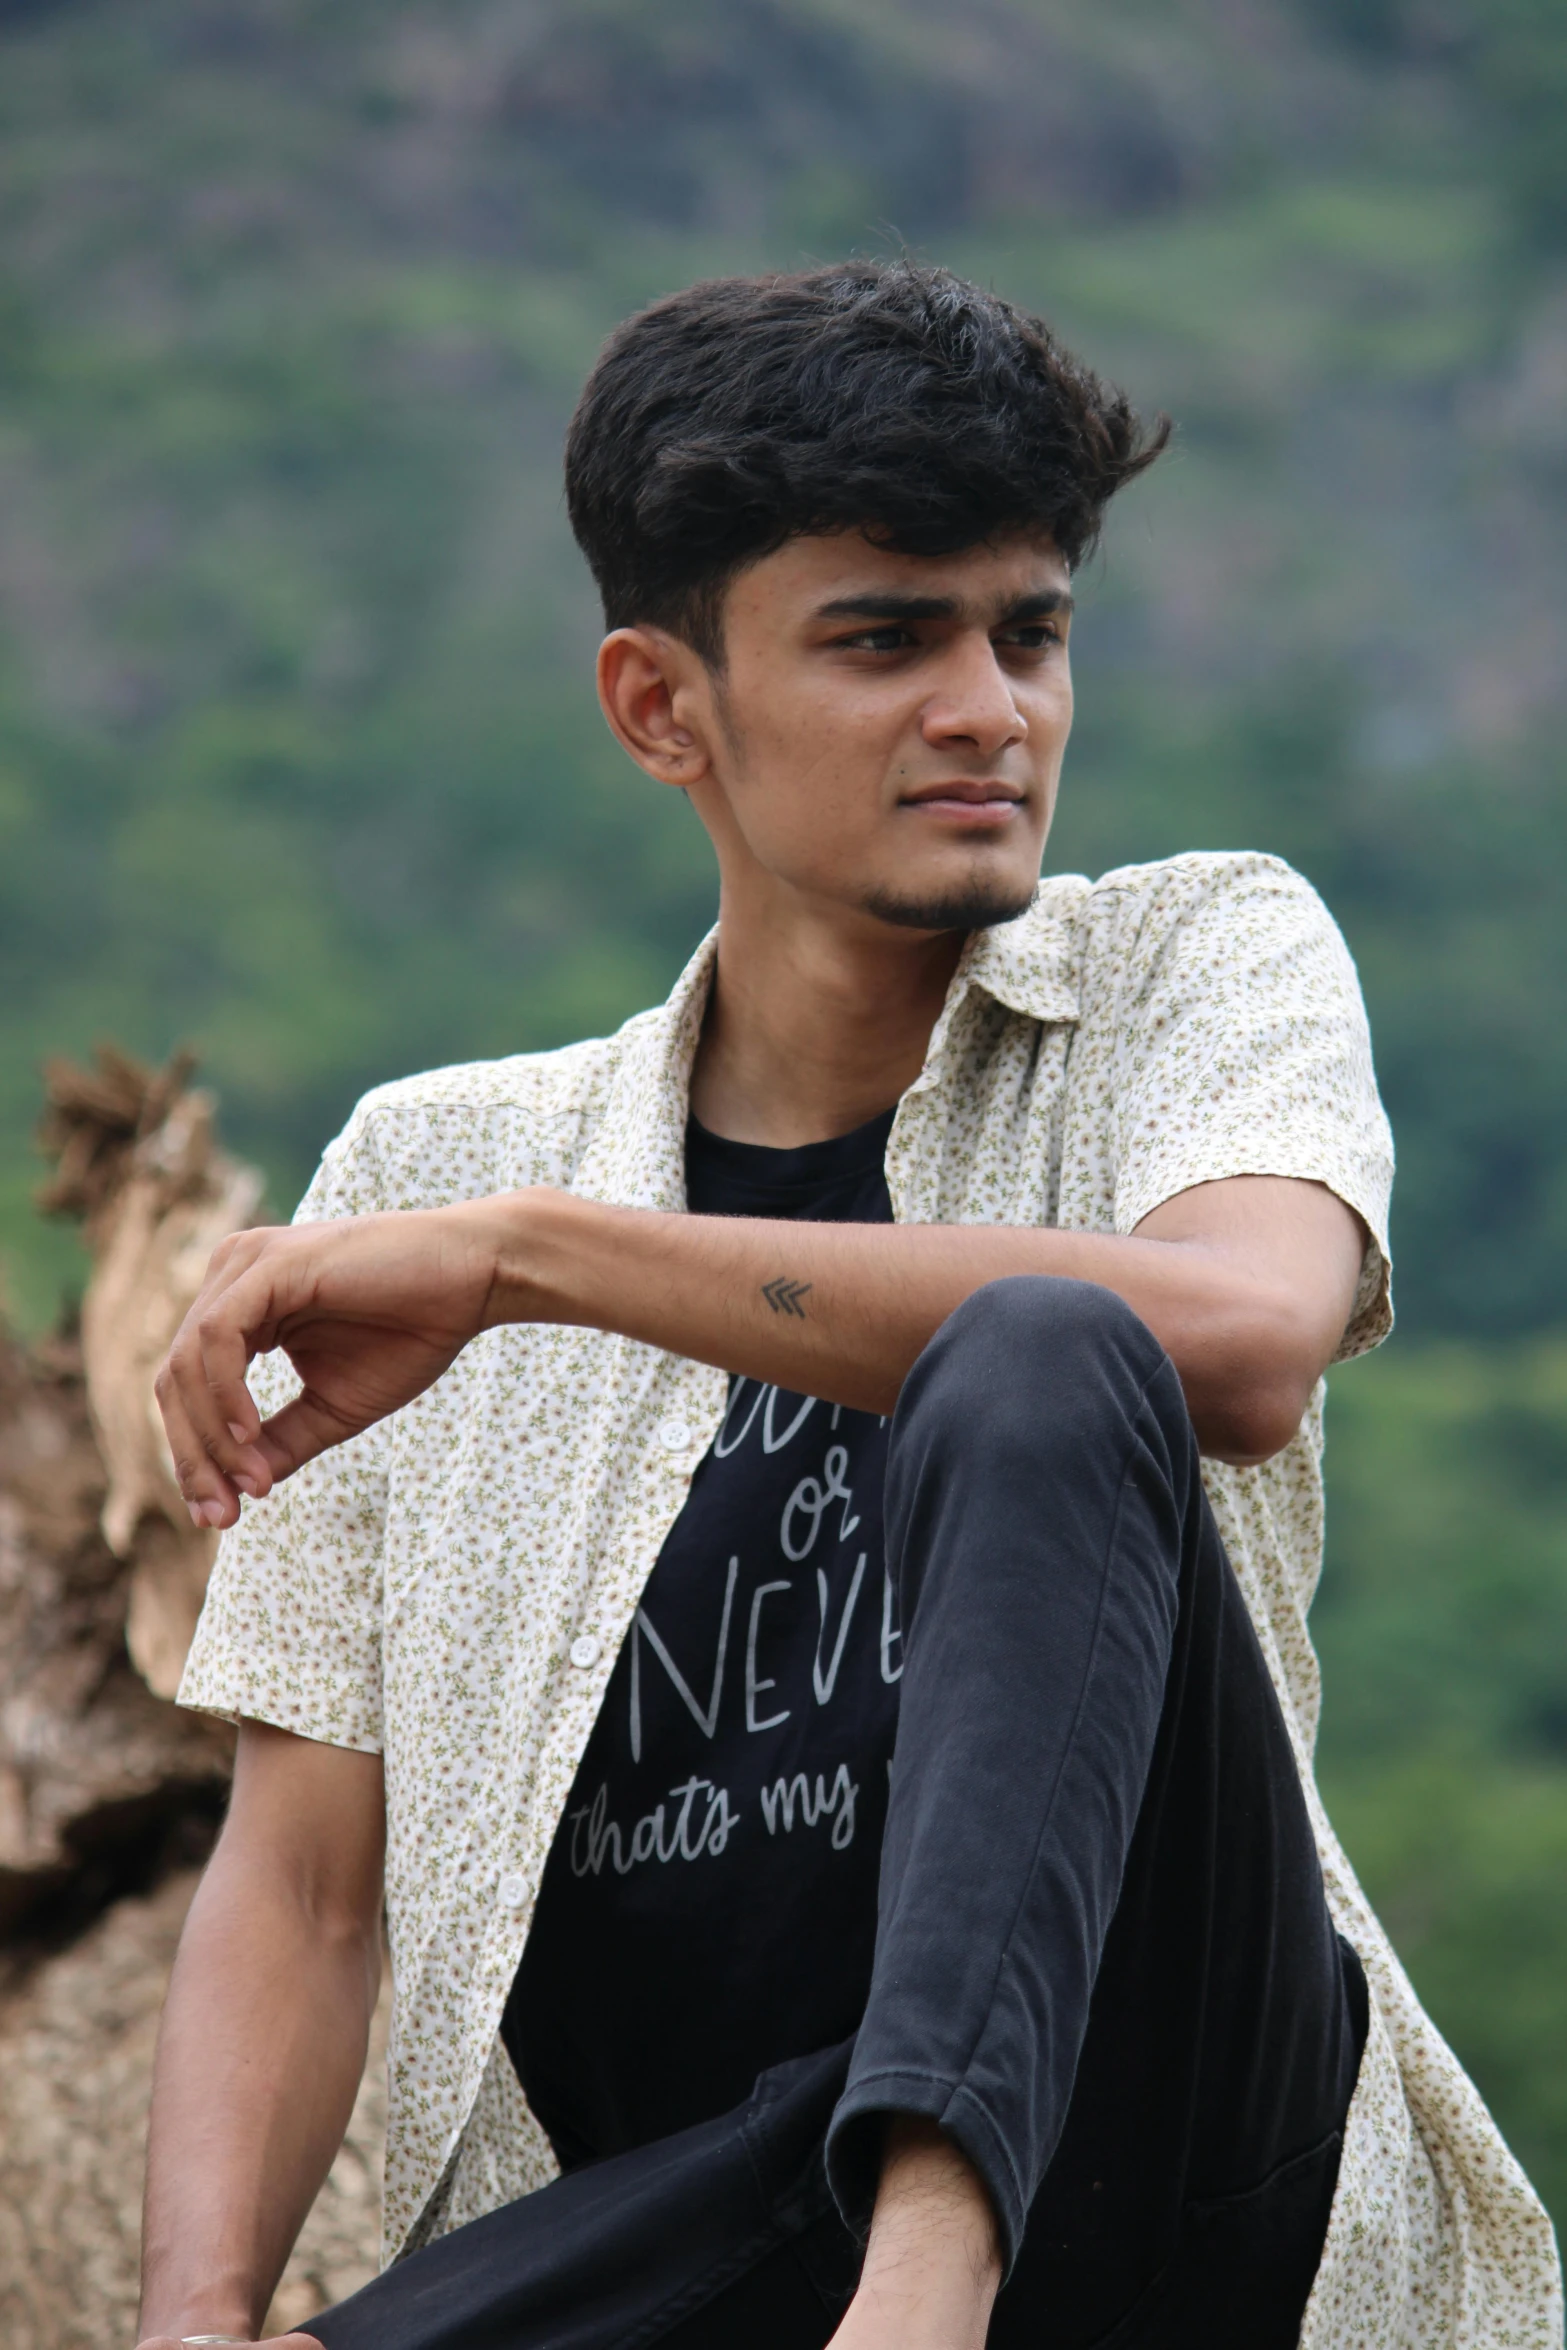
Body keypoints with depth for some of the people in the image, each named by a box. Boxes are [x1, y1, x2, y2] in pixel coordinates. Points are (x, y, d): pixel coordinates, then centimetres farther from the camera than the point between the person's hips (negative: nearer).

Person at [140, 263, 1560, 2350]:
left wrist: (526, 1253, -15)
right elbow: (298, 1887, 10)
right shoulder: (436, 1167, 15)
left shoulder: (1208, 967, 10)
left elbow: (1245, 1348, -16)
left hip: (1138, 2154, 0)